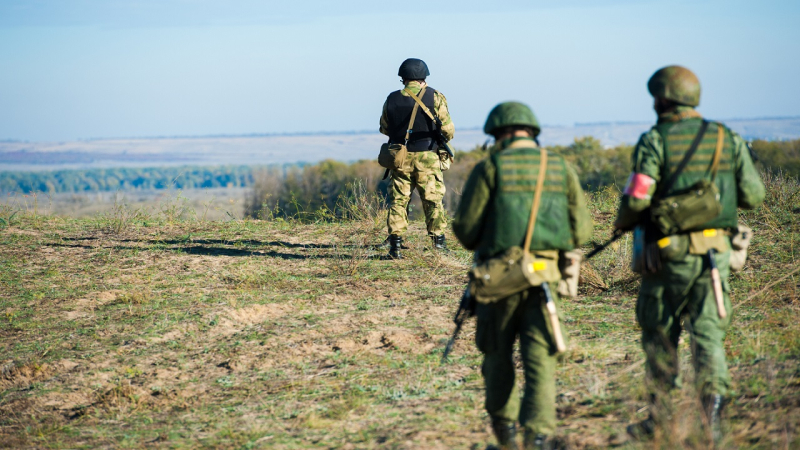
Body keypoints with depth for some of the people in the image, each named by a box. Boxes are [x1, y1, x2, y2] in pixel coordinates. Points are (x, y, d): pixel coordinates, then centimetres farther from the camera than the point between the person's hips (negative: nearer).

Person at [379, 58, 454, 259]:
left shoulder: (392, 100, 2)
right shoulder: (434, 97, -5)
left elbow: (384, 128, 13)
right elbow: (448, 129, -6)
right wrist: (443, 139, 16)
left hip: (400, 158, 2)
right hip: (427, 158, -2)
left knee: (398, 200, 7)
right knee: (433, 200, 7)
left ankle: (395, 240, -1)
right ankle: (438, 240, 7)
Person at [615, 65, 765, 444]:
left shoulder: (655, 141, -8)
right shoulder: (728, 139, 5)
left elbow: (637, 197, -16)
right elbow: (753, 196, 6)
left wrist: (622, 222, 6)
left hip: (670, 253, -3)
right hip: (716, 252, 3)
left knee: (659, 335, 12)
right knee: (708, 335, 4)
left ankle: (660, 418, 21)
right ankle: (712, 410, -12)